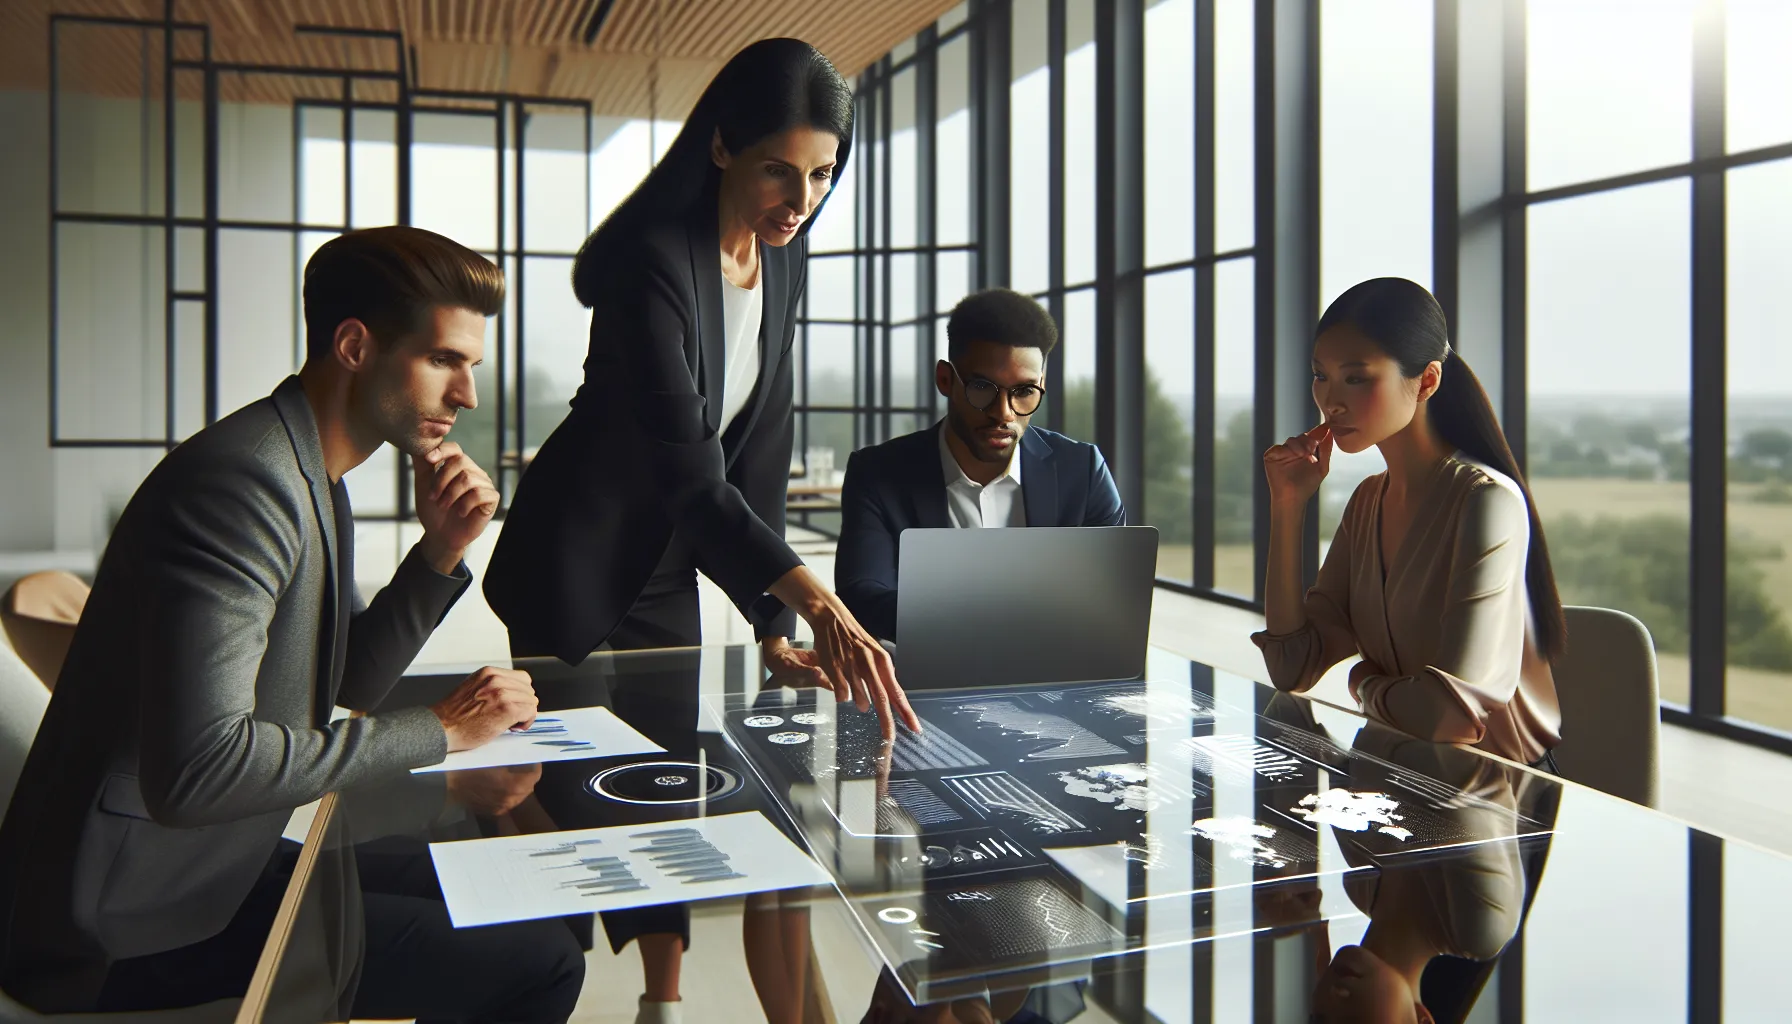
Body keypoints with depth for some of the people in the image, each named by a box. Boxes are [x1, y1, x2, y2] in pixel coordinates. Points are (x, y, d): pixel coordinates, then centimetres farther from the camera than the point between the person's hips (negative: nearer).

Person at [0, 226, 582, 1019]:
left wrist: (440, 553, -2)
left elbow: (341, 691, 12)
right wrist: (438, 731, -21)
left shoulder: (311, 479, 9)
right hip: (133, 922, -10)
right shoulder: (243, 480, -23)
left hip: (213, 863, 10)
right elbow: (195, 768, -31)